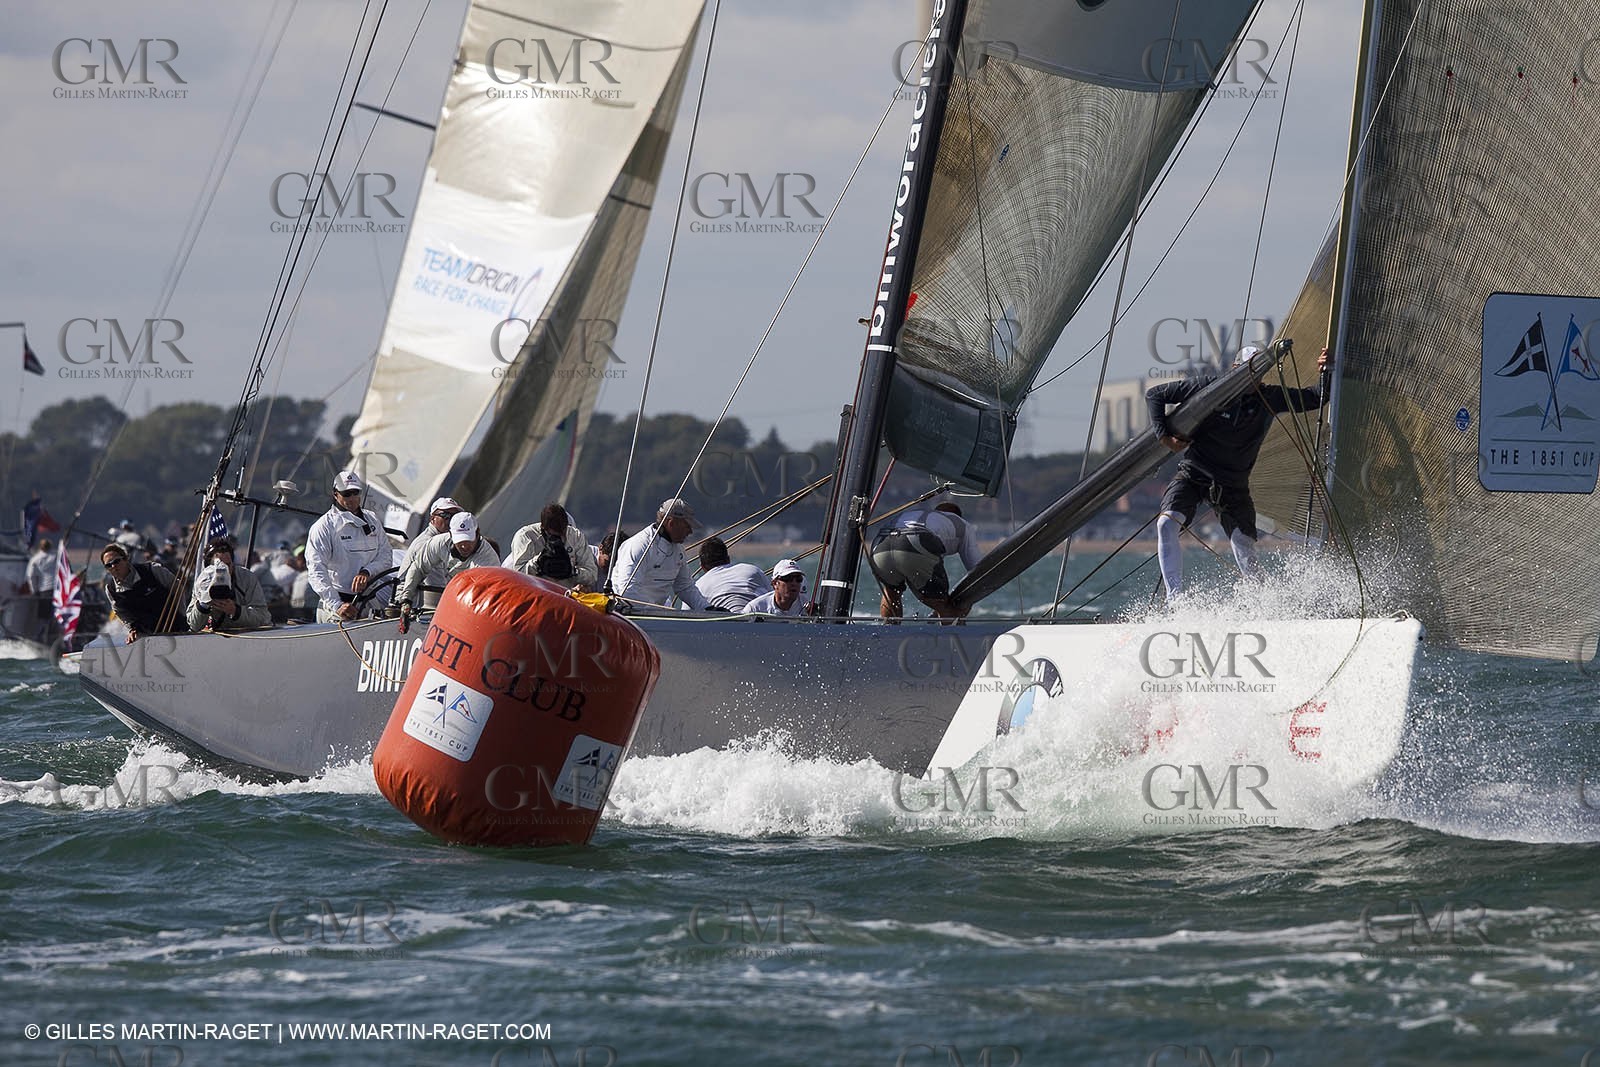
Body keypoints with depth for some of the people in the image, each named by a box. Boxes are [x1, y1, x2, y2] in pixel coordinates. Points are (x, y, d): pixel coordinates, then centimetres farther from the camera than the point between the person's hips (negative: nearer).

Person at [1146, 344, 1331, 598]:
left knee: (1246, 556, -10)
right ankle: (1175, 597, -25)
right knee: (1167, 523, -26)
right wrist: (1164, 436, -12)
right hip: (1193, 474, -2)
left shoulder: (1271, 398, 0)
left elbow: (1316, 399, 7)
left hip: (1233, 486, 2)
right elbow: (1155, 395, -2)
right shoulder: (1209, 387, -8)